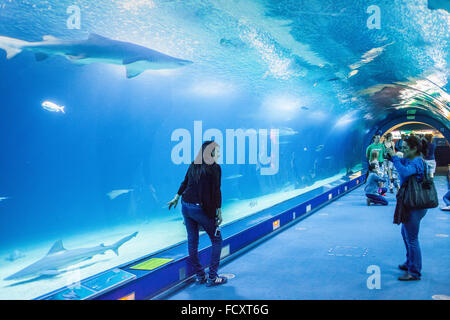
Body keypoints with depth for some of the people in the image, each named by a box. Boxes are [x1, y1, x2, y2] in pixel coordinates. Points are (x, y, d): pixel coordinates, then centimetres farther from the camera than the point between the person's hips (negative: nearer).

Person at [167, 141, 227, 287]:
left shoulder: (194, 165, 9)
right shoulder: (215, 168, -9)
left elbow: (185, 182, 20)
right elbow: (216, 191, -12)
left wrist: (176, 197, 33)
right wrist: (219, 211, -6)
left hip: (186, 206, 6)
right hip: (202, 209, -6)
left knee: (192, 241, 13)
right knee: (217, 240, 9)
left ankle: (200, 276, 23)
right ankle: (212, 277, 7)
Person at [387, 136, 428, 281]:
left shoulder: (416, 162, -20)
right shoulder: (410, 160, 7)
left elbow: (404, 172, -38)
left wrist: (394, 157, -28)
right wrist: (392, 157, -1)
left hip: (414, 206, -10)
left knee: (411, 239, -1)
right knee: (405, 234, 24)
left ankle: (414, 272, 10)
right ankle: (410, 263, 40)